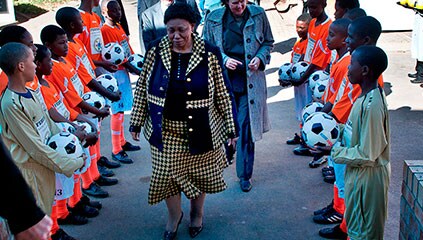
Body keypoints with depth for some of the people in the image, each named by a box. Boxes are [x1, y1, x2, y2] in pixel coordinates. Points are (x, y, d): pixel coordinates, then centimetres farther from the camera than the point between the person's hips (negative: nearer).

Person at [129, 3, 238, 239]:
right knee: (166, 174, 7)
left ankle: (197, 213, 43)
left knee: (199, 172, 14)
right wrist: (136, 122, 3)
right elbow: (142, 88, 2)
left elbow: (223, 93, -5)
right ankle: (174, 215, 35)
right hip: (165, 130, 1)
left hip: (200, 130, -1)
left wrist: (231, 128, -4)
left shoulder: (209, 54, -10)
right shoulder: (156, 50, -5)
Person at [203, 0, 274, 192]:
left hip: (250, 80, 0)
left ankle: (245, 175, 11)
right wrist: (224, 60, -13)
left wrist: (260, 58, -9)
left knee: (246, 128, -1)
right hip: (224, 79, 1)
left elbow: (268, 42, 11)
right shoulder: (213, 19, -1)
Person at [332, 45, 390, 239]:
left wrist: (336, 152, -14)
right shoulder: (368, 96, 2)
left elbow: (367, 154, -26)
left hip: (367, 176, -9)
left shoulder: (371, 105, -29)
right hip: (359, 172, 9)